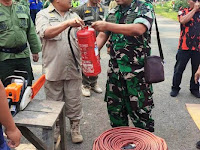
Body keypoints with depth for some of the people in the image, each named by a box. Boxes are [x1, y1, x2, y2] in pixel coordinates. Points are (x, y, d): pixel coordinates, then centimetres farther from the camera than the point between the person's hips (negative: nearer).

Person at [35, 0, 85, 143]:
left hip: (73, 70, 3)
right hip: (53, 70, -2)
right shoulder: (43, 15, -1)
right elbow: (45, 33, -21)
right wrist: (68, 23, -30)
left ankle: (75, 128, 30)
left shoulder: (74, 16, 11)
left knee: (74, 103, 11)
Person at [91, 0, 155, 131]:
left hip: (137, 71, -5)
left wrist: (107, 26, -25)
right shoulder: (112, 13, 13)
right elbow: (102, 36, 11)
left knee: (140, 111, 2)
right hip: (115, 70, 6)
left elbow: (138, 29, -22)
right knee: (115, 108, 15)